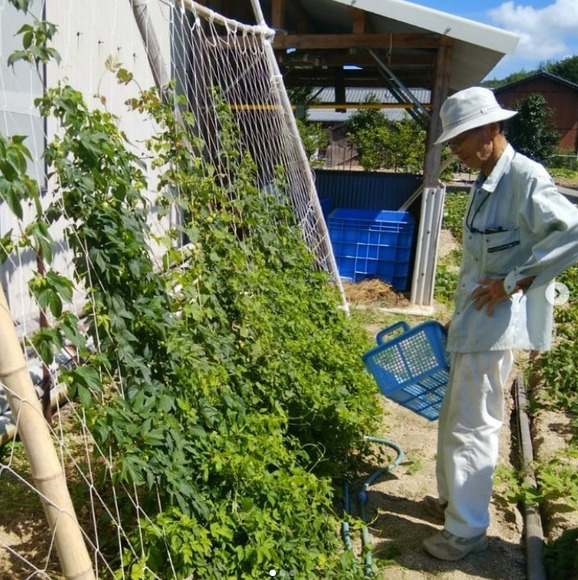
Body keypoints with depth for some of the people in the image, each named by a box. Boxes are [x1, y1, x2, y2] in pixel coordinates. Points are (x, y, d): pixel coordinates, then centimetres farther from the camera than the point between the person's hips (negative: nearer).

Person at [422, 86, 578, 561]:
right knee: (454, 418, 20)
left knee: (471, 426, -1)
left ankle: (467, 531, 16)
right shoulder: (485, 182, 13)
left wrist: (513, 283, -22)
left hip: (496, 324, -10)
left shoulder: (525, 177, -15)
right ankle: (452, 499, 38)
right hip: (473, 320, 10)